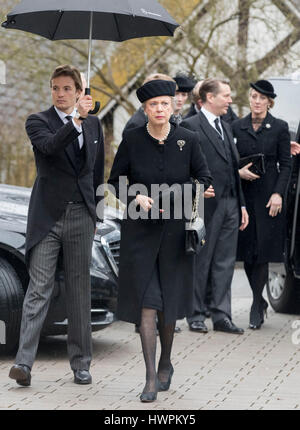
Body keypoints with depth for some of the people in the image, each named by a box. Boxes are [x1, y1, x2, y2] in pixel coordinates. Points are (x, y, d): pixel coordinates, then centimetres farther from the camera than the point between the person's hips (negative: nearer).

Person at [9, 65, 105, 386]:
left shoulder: (93, 124, 12)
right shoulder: (38, 122, 0)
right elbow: (50, 146, -22)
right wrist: (77, 119, -33)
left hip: (81, 216, 3)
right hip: (47, 217, -3)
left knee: (79, 291, 8)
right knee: (39, 288, -9)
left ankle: (80, 364, 14)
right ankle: (24, 362, -13)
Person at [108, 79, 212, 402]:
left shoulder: (188, 140, -4)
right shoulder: (132, 140, -6)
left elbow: (204, 178, 5)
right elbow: (115, 181, 2)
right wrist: (136, 198, -16)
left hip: (175, 231, 1)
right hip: (140, 230, -1)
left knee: (168, 302, 10)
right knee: (146, 302, -8)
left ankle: (165, 363, 34)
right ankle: (151, 378, -5)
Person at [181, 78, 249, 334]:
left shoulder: (225, 127, 18)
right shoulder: (190, 126, -8)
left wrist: (241, 204, 16)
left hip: (230, 204, 7)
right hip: (207, 205, -7)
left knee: (225, 263, 8)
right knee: (201, 262, 2)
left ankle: (221, 315, 12)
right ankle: (197, 315, 11)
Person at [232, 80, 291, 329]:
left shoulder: (279, 128, 1)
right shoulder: (237, 127, 8)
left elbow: (285, 165, 0)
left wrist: (278, 194, -10)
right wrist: (238, 172, -10)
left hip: (268, 194, -3)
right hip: (244, 194, 3)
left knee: (262, 252, -6)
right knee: (246, 252, 4)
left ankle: (256, 307, 1)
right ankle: (260, 302, 21)